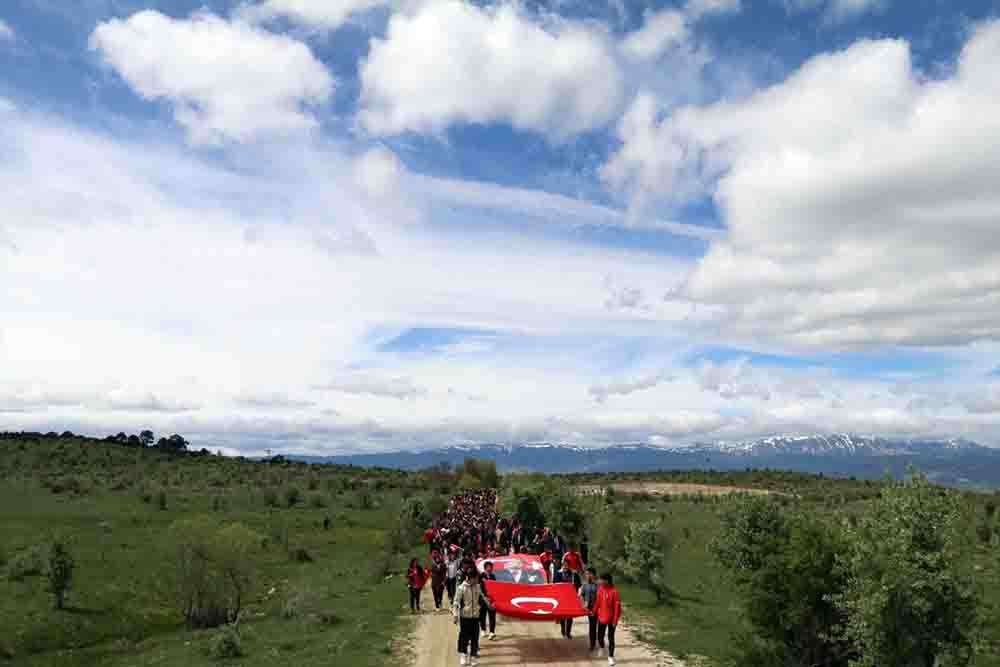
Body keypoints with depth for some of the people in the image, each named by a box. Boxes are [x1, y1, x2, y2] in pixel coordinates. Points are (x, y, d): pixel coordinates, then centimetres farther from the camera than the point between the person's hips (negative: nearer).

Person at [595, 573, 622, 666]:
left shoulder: (614, 591, -20)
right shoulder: (600, 589, -4)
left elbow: (617, 606, -17)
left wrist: (615, 620, -16)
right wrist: (594, 611, 6)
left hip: (611, 619, -5)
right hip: (601, 617, 5)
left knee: (611, 638, 5)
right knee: (600, 636, 15)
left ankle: (611, 656, 19)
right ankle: (602, 648, 44)